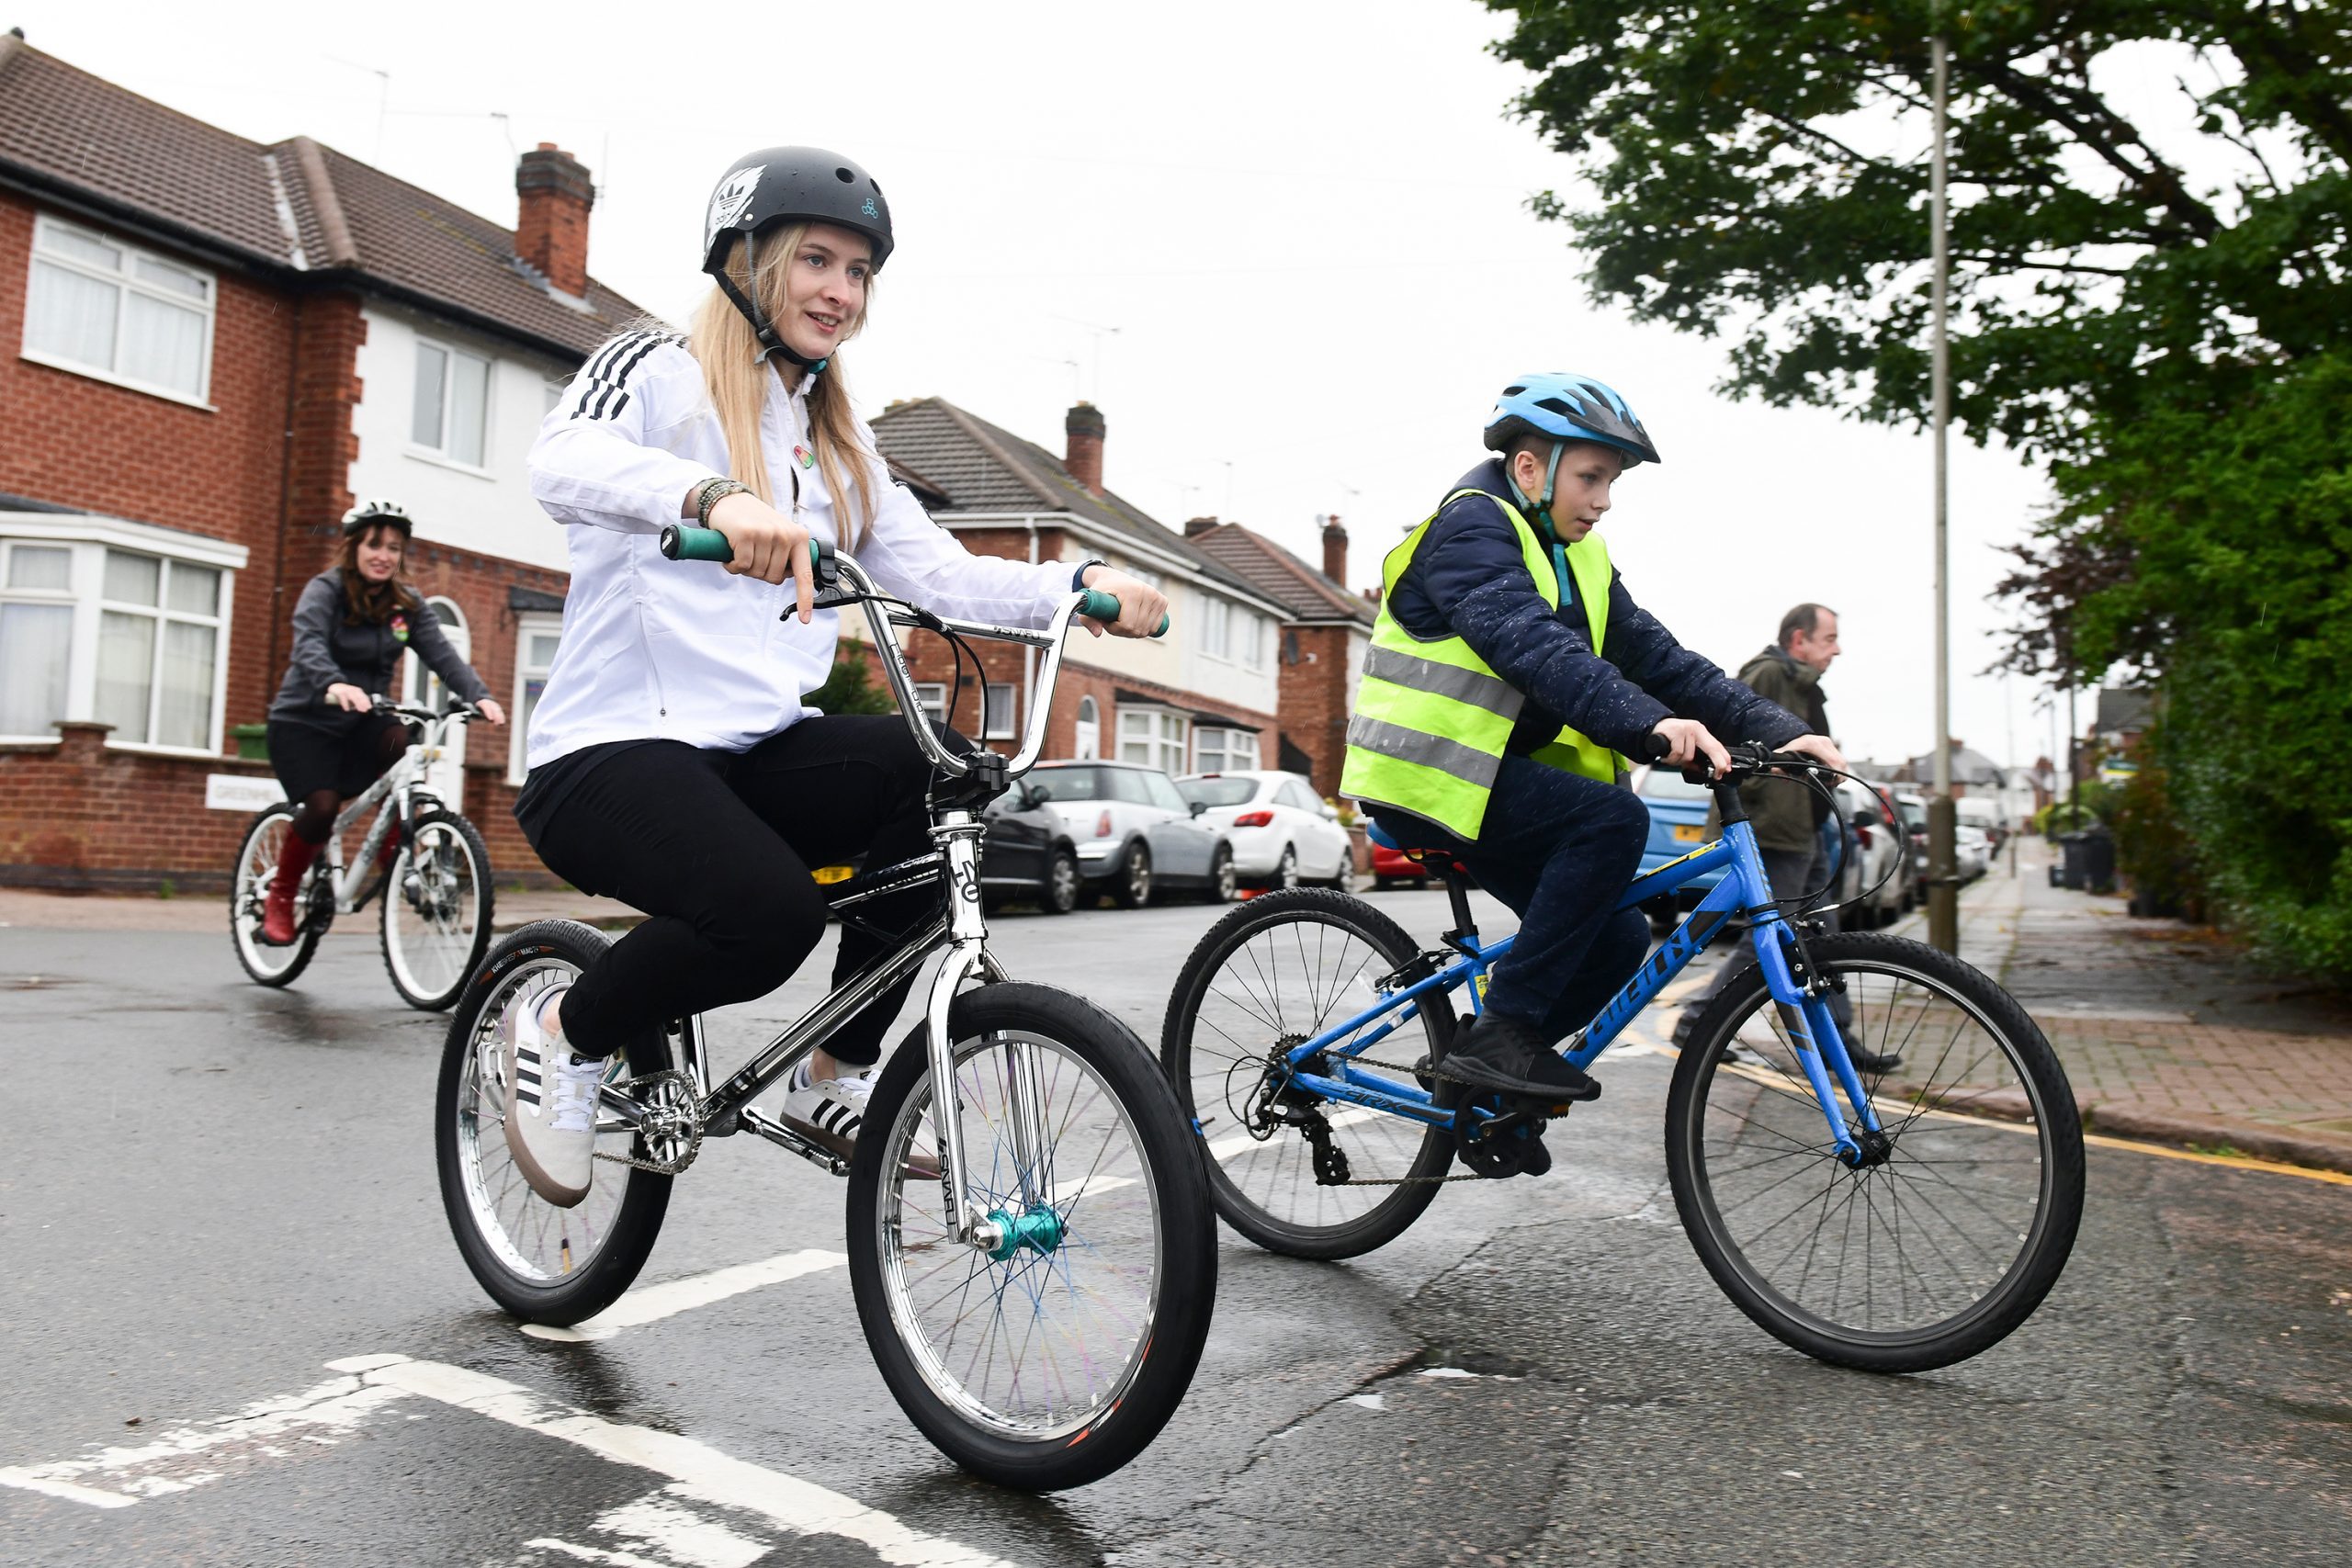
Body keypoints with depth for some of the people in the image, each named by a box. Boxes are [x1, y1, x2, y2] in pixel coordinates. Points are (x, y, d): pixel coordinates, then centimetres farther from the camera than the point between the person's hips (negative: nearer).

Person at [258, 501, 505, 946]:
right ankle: (279, 897, 3)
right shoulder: (325, 590, -11)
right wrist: (335, 685, -52)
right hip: (304, 721, -3)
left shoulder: (407, 604, 1)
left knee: (400, 740, -30)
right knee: (322, 806, -23)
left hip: (360, 724, 3)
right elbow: (309, 646, -30)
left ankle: (394, 857, -16)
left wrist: (479, 695, -32)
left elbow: (442, 654, -13)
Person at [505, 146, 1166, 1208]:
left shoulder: (835, 443, 19)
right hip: (614, 752, -6)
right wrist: (715, 497, -43)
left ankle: (836, 1082, -6)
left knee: (942, 772, -23)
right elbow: (562, 461, -23)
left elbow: (938, 573, 9)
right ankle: (562, 1035, 0)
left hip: (756, 752, 6)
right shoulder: (656, 371, -1)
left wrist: (1083, 582, -5)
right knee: (769, 913, -33)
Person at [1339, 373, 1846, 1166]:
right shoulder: (1471, 526, -12)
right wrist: (1648, 722, -44)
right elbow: (1533, 643, -30)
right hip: (1426, 773, -9)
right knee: (1615, 819, -25)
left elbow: (1653, 654, 4)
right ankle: (1499, 1033, -20)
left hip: (1494, 773, 9)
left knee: (1617, 936, 0)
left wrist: (1777, 729, -9)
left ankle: (1481, 1074, 15)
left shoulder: (1576, 558, 14)